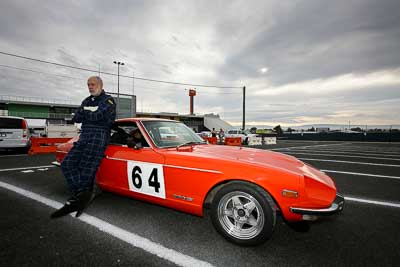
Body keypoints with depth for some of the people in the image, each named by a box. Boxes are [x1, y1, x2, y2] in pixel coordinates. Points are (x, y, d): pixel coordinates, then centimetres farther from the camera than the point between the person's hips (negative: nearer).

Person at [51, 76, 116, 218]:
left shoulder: (108, 100, 1)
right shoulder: (87, 101, 23)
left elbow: (99, 115, -15)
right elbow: (76, 118, 13)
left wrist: (84, 113, 4)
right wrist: (91, 115, -4)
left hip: (99, 136, -7)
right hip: (84, 136, 8)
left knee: (86, 167, -12)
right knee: (67, 163, -6)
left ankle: (77, 197, -3)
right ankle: (83, 194, -7)